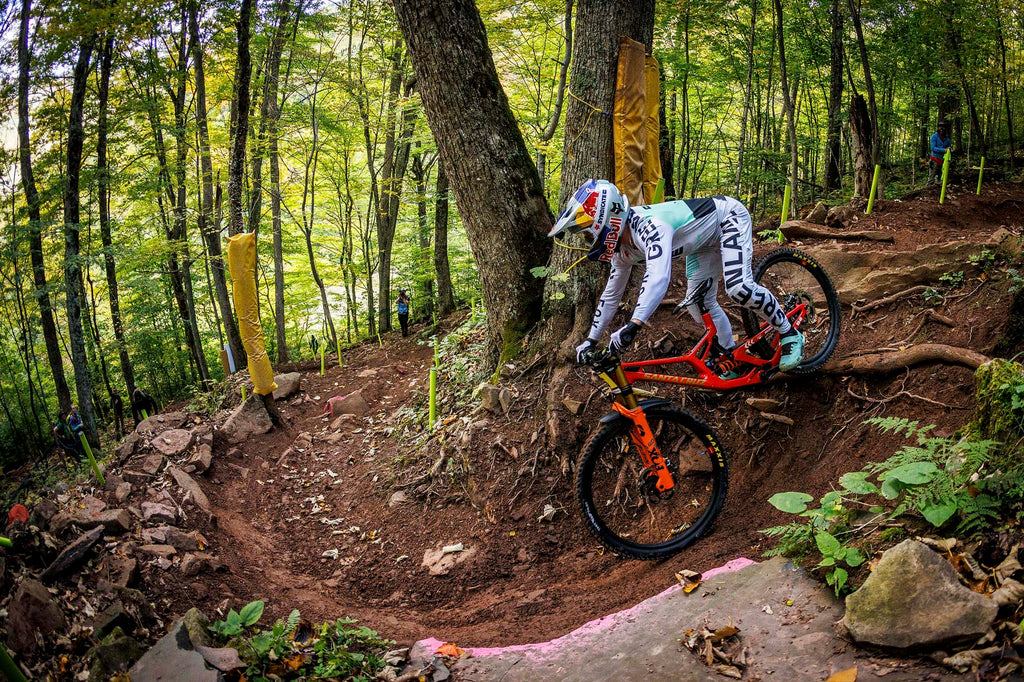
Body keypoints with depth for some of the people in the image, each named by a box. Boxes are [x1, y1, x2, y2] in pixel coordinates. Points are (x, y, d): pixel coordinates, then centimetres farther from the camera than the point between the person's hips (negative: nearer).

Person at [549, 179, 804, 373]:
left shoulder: (649, 226, -40)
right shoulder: (623, 249, -10)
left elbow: (659, 279, -56)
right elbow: (611, 295, 3)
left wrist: (632, 326, -65)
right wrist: (590, 340, 0)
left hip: (729, 217, -9)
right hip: (704, 241, 9)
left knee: (739, 288, -26)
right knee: (699, 304, 5)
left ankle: (790, 334, -5)